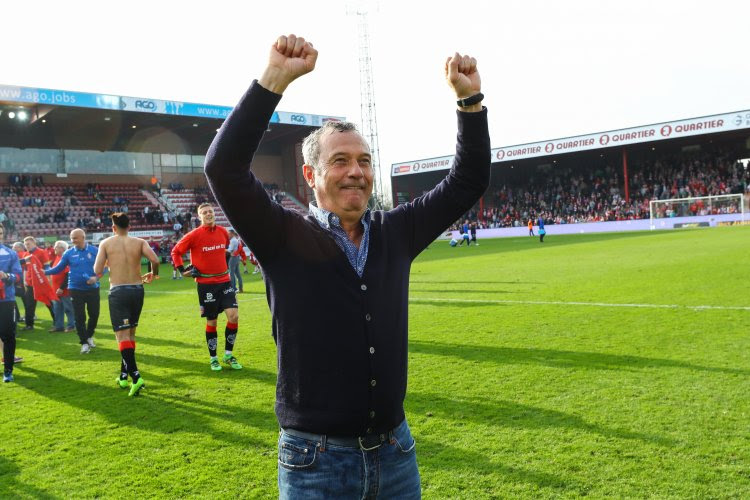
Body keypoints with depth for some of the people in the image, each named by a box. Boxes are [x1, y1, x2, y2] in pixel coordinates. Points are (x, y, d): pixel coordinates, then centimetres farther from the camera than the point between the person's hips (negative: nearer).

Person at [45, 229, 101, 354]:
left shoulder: (94, 251, -4)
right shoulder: (69, 253, -1)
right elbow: (59, 268, 5)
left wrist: (96, 277, -17)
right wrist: (44, 272, -8)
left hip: (93, 288, 0)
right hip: (76, 289, 0)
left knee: (94, 315, 6)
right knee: (79, 317, 0)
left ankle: (89, 336, 31)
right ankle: (84, 342, 12)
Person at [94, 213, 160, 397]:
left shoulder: (106, 243, 1)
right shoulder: (139, 242, 4)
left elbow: (97, 271, -3)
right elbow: (155, 260, -12)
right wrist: (153, 274, 8)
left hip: (118, 291, -3)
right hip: (137, 290, 3)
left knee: (123, 335, -5)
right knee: (130, 333, 17)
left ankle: (135, 377, -19)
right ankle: (124, 376, 25)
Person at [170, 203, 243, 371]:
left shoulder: (223, 232, 4)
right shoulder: (194, 235, -9)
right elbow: (175, 251, 1)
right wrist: (182, 270, -5)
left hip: (224, 281, 3)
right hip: (206, 284, -3)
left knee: (234, 315, -7)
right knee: (211, 321, 4)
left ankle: (228, 354, 10)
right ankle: (213, 358, 20)